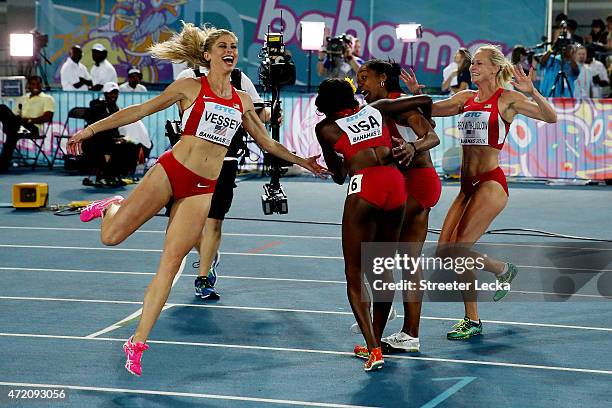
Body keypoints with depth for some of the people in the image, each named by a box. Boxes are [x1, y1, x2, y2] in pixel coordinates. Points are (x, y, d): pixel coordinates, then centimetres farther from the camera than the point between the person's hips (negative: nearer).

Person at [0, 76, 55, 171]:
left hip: (34, 128, -5)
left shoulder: (48, 99, 13)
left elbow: (47, 117, -2)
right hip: (18, 126, 5)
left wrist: (29, 120, -15)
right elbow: (15, 115, 24)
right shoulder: (23, 99, 30)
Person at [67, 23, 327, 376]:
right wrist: (92, 128, -3)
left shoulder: (243, 101, 12)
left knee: (171, 265, -4)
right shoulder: (191, 88, 0)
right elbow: (141, 110, 0)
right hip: (170, 170, -3)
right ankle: (112, 207, 30)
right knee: (111, 238, -8)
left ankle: (138, 343, 0)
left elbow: (266, 142, 25)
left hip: (203, 188, 3)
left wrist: (301, 161, 21)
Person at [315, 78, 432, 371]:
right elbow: (425, 101, 25)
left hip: (364, 186, -4)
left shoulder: (326, 128, 12)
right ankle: (376, 342, 24)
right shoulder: (377, 110, 20)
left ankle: (373, 350, -11)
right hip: (396, 183, 4)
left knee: (354, 274, 3)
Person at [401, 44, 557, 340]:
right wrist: (416, 93, 1)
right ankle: (503, 269, 26)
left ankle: (472, 321, -2)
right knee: (444, 252, 2)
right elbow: (430, 110, 20)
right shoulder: (466, 98, 14)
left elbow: (550, 117, -14)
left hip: (491, 183, -7)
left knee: (459, 248, -14)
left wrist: (531, 92, -29)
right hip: (467, 185, 7)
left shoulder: (507, 99, -5)